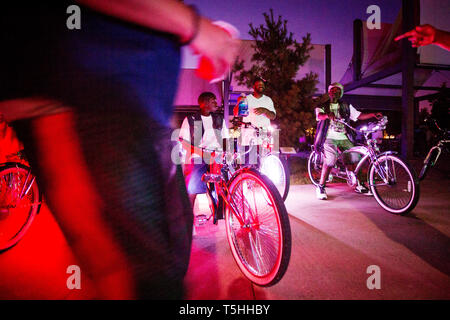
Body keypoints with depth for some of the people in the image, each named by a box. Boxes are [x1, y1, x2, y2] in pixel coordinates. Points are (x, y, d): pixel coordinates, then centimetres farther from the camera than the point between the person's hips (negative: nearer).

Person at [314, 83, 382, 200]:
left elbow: (359, 116, 10)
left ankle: (359, 185, 8)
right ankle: (321, 187, -14)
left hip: (343, 138, 4)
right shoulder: (323, 106, 8)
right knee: (330, 160, -26)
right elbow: (319, 115, -15)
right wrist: (328, 115, -38)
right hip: (329, 138, -4)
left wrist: (372, 114, -7)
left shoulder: (345, 106, 17)